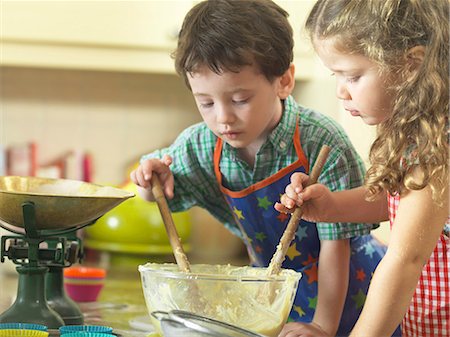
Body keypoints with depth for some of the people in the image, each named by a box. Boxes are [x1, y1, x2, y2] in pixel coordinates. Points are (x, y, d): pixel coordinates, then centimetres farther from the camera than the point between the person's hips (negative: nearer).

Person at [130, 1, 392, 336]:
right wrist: (152, 181, -17)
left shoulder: (321, 143, -27)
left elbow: (335, 242, -22)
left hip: (348, 288, -4)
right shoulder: (200, 147, -14)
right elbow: (165, 195, 8)